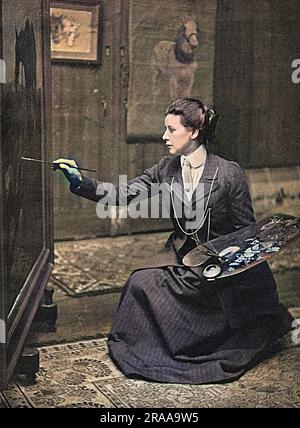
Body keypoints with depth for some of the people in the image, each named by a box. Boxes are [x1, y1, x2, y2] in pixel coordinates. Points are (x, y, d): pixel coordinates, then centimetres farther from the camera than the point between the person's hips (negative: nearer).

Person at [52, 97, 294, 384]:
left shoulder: (229, 174, -15)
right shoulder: (166, 170, -2)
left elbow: (246, 231, -9)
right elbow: (126, 195, -8)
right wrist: (81, 183, -16)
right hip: (181, 253, 4)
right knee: (141, 283, -14)